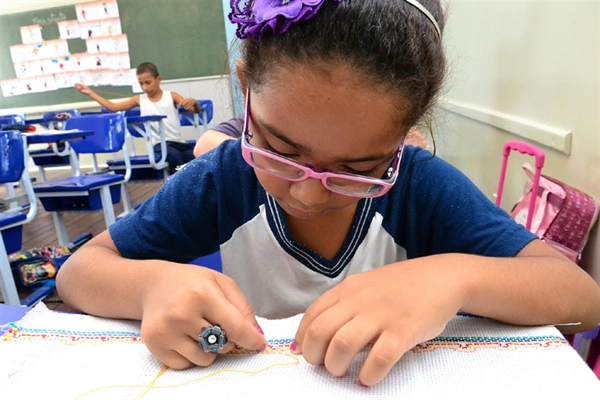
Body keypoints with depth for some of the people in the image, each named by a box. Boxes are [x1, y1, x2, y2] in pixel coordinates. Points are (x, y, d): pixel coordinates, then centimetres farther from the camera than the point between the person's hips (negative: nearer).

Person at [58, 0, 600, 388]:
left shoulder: (423, 188, -16)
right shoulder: (221, 180, -15)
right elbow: (78, 272, -9)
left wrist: (457, 277, -33)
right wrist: (151, 284, -29)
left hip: (397, 385, 1)